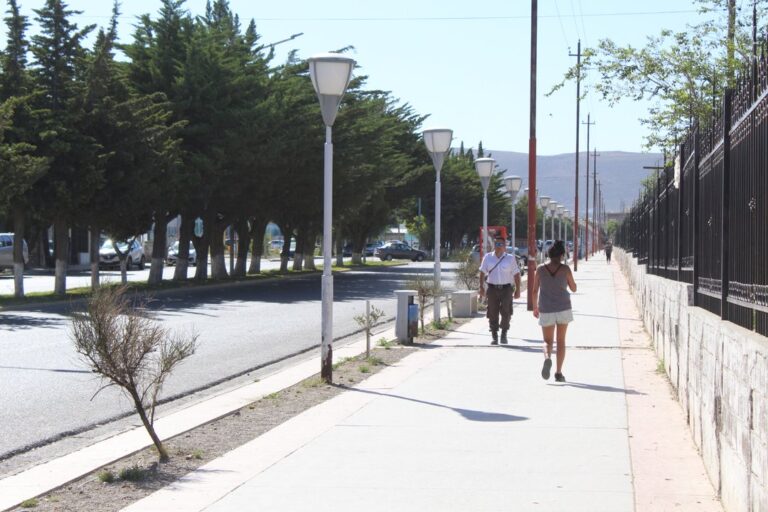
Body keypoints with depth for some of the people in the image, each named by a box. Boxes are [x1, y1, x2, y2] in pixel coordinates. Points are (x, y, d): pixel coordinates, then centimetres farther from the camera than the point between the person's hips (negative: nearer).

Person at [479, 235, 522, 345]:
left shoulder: (510, 258, 4)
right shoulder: (487, 257, 7)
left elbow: (516, 274, 6)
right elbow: (482, 272, 8)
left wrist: (517, 289, 2)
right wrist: (481, 287, -1)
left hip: (506, 289, -1)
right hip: (492, 289, 1)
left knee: (506, 312, -10)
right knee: (492, 313, 2)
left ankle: (504, 334, 9)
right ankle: (494, 337, 12)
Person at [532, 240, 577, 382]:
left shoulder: (540, 269, -2)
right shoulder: (565, 269, -5)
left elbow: (535, 290, 2)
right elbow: (573, 288, 5)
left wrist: (535, 307, 14)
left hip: (546, 310, 0)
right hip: (563, 308, 0)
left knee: (548, 341, 10)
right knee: (561, 341, 12)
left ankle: (547, 358, -22)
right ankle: (558, 372, 7)